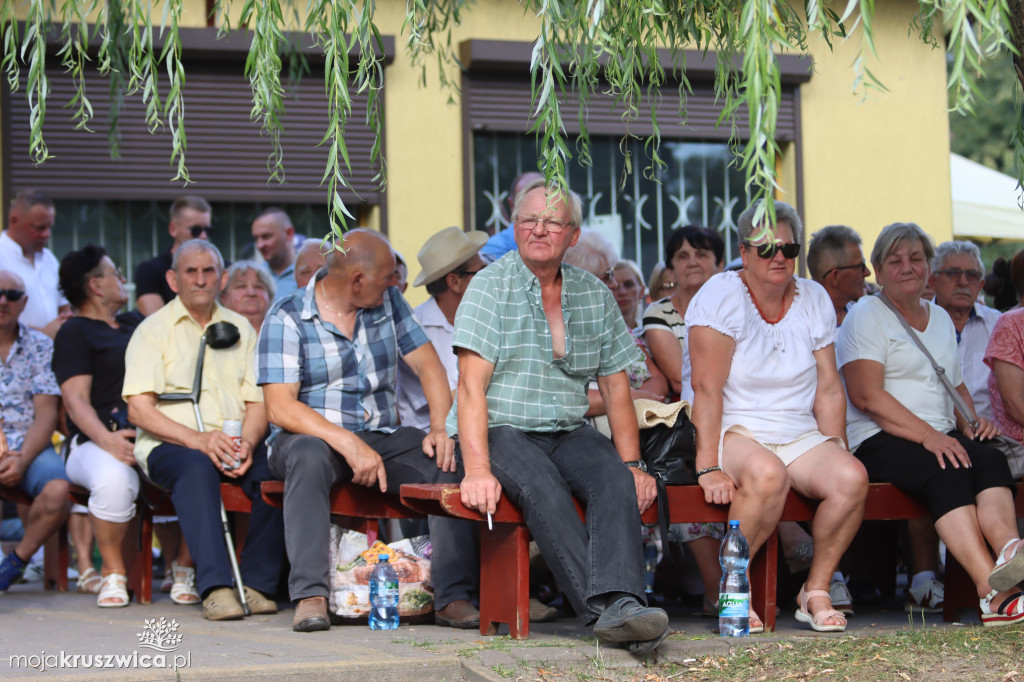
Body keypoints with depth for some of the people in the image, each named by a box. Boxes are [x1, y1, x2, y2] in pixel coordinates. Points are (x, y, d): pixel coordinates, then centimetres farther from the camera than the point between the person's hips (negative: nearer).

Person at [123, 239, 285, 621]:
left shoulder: (239, 329, 18)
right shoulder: (153, 330, 5)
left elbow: (257, 403, 11)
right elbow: (139, 410, -6)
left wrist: (248, 443, -12)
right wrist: (196, 438, -21)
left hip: (233, 444, 3)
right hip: (168, 445, -3)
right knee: (197, 469, -38)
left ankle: (256, 583, -21)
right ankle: (216, 587, -45)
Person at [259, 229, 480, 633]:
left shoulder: (388, 302, 10)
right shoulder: (286, 318, -7)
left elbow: (428, 365, 6)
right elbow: (280, 407, -16)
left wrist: (440, 429, -13)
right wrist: (349, 444, -28)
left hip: (381, 437, 4)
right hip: (313, 436, -4)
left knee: (450, 461, -23)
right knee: (309, 457, -39)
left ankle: (453, 596, -25)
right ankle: (310, 595, -41)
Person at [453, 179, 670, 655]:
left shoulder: (594, 295, 12)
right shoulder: (491, 286, -1)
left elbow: (615, 386, 15)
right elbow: (472, 386, -10)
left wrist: (632, 464, 2)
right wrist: (477, 470, -23)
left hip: (568, 433, 4)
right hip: (502, 431, -4)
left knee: (617, 482, -28)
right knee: (544, 490, -34)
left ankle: (619, 604, -46)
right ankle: (602, 610, -42)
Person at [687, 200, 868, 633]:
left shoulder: (813, 299, 8)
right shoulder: (722, 296, -8)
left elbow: (829, 390, 11)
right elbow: (707, 389, -16)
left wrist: (836, 454, 0)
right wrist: (709, 467, -24)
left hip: (800, 434, 5)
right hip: (735, 431, -5)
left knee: (852, 479, -25)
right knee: (768, 474, -38)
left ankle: (816, 592, -8)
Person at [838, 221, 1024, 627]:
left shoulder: (940, 319, 24)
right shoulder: (866, 316, 2)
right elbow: (866, 396, -10)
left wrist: (970, 420, 6)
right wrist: (927, 435, -19)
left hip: (940, 436, 6)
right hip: (878, 441, -6)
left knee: (990, 460, -29)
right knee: (947, 472, -36)